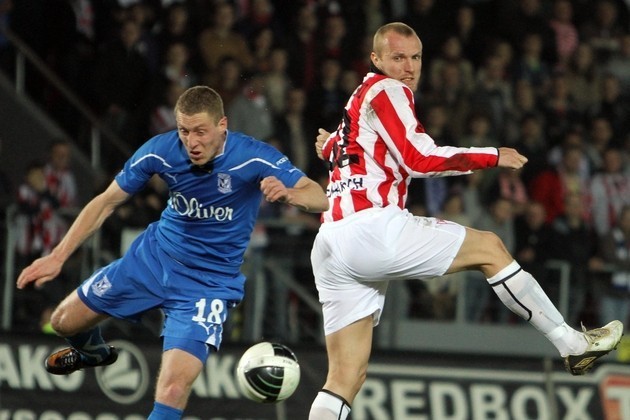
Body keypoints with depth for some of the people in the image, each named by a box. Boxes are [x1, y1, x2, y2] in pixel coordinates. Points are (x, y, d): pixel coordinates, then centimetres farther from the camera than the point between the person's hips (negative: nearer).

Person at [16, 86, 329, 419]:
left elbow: (321, 198, -24)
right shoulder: (161, 151, -17)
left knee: (174, 387, -24)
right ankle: (93, 351, 53)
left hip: (210, 282, -4)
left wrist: (288, 193, -47)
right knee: (66, 322, 16)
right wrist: (57, 257, -9)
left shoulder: (255, 158, -25)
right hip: (155, 255, 4)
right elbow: (107, 202, -5)